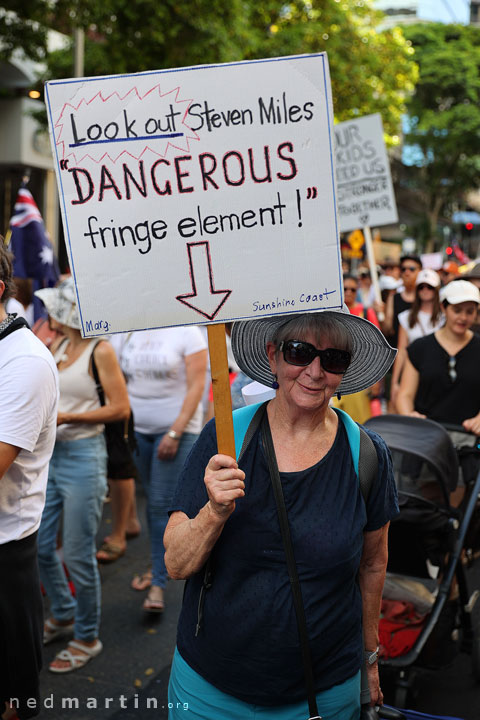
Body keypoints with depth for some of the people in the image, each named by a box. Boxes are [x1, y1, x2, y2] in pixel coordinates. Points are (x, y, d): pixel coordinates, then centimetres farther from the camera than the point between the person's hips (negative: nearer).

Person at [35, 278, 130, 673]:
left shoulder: (100, 350, -10)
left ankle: (87, 637, 20)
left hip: (83, 455, -7)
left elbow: (120, 408, -13)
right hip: (50, 453, 7)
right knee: (40, 544, 15)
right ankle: (63, 615, 38)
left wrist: (66, 418, -16)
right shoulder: (57, 347, 10)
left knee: (79, 554, 1)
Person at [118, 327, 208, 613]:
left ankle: (159, 583, 0)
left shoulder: (187, 332, -7)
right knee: (153, 501, 12)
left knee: (162, 505, -7)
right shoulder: (130, 333, 9)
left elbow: (196, 386, -11)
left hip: (175, 430, -5)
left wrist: (175, 432, -16)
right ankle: (161, 564, 28)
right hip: (137, 428, 5)